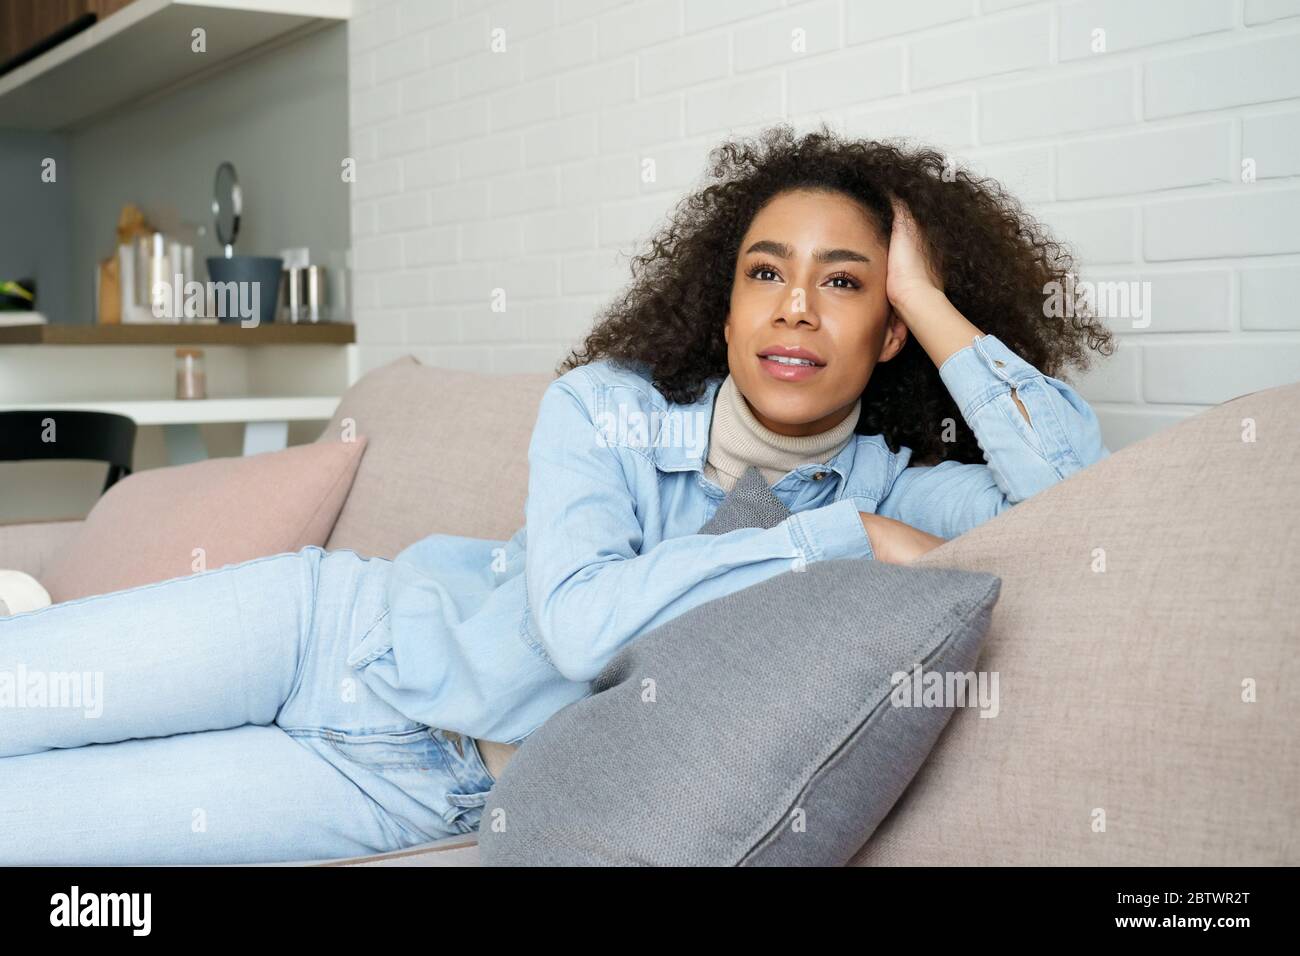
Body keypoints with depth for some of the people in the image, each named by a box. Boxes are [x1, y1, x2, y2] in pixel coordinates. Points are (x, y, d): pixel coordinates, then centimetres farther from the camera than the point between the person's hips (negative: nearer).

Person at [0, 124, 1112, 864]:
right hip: (339, 627, 1)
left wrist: (931, 304, -19)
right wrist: (844, 536, -24)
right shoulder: (603, 408, -11)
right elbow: (584, 620, -27)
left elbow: (1080, 482, -20)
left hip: (421, 785, 0)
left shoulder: (881, 490, -6)